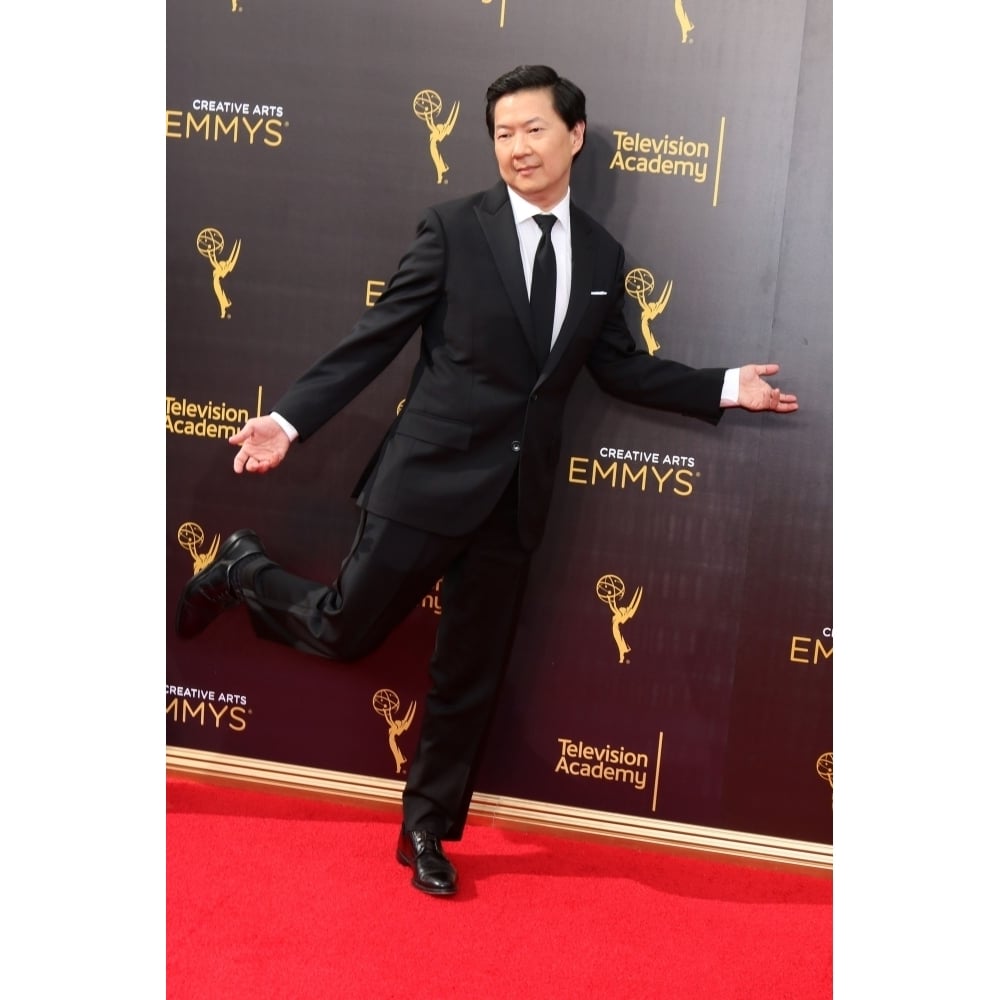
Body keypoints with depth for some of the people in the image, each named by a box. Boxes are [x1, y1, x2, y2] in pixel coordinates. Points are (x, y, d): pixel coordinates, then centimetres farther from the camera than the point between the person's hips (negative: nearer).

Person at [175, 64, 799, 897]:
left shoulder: (602, 255, 8)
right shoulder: (455, 227, -5)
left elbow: (618, 367, 15)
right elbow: (378, 336, -5)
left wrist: (724, 389, 11)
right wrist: (291, 418, -10)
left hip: (517, 494, 4)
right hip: (430, 475, -4)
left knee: (471, 677, 12)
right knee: (344, 631, 2)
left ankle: (427, 830, 29)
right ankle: (245, 570, 33)